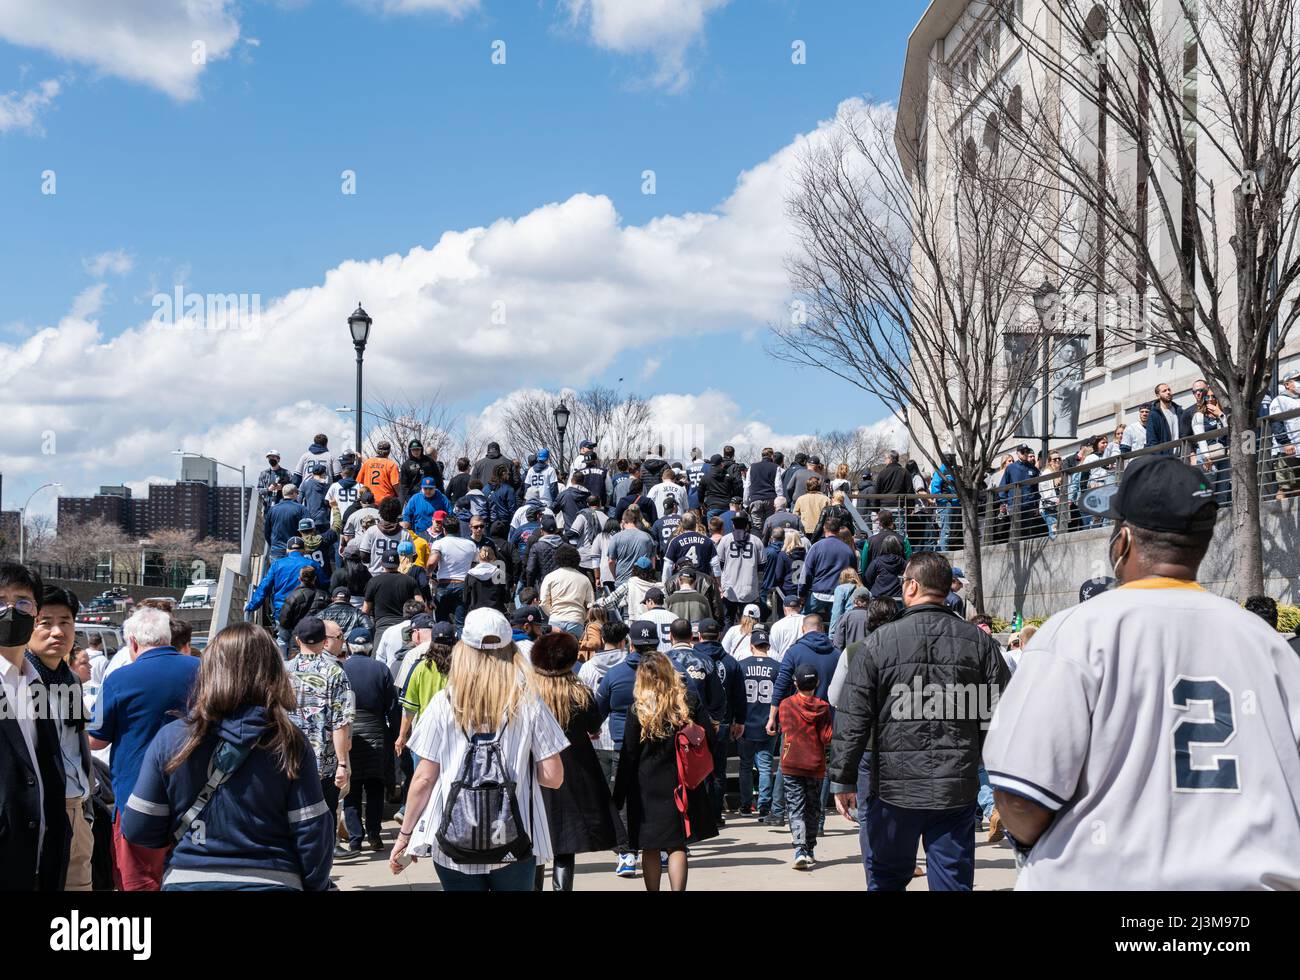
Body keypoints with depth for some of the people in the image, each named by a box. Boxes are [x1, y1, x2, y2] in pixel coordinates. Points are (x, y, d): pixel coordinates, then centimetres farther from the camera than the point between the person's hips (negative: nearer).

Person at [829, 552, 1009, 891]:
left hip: (894, 785, -1)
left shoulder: (880, 641, -3)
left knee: (886, 878, 15)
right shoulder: (979, 642, 2)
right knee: (953, 881, 6)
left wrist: (844, 778, 3)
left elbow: (853, 718, -3)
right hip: (957, 787, 1)